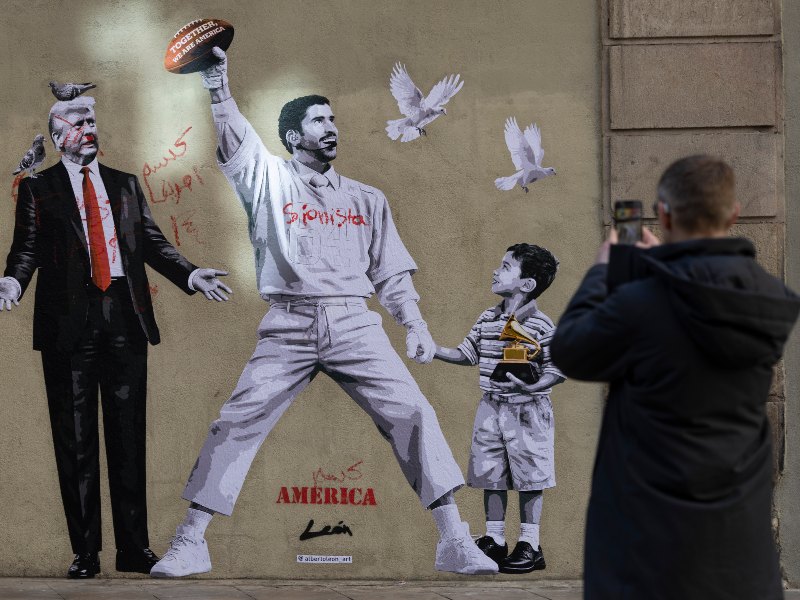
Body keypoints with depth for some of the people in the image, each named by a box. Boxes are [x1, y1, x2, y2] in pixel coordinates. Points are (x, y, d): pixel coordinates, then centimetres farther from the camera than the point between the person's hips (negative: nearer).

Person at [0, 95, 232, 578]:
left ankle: (135, 547, 9)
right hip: (69, 320, -2)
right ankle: (85, 550, 6)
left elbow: (152, 242, 15)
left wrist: (191, 275, 1)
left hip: (126, 318, 3)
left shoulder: (125, 184, 17)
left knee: (129, 433, 4)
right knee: (76, 438, 1)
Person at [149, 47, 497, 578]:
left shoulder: (367, 199, 18)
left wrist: (416, 326, 0)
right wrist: (217, 78, -20)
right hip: (288, 327, -1)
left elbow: (392, 273, 15)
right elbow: (234, 132, -6)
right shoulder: (269, 180, 12)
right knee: (237, 422, -8)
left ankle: (455, 540, -8)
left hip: (355, 324, 2)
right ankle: (190, 543, 1)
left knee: (412, 414, -11)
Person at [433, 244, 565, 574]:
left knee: (528, 477, 1)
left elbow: (557, 370, -13)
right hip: (491, 409, 6)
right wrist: (433, 350, 4)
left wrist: (531, 387, -28)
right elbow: (467, 355, 15)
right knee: (490, 475, 9)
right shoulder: (487, 319, 7)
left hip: (526, 412, -6)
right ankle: (494, 540, 19)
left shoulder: (540, 325, -12)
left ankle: (529, 544, 9)